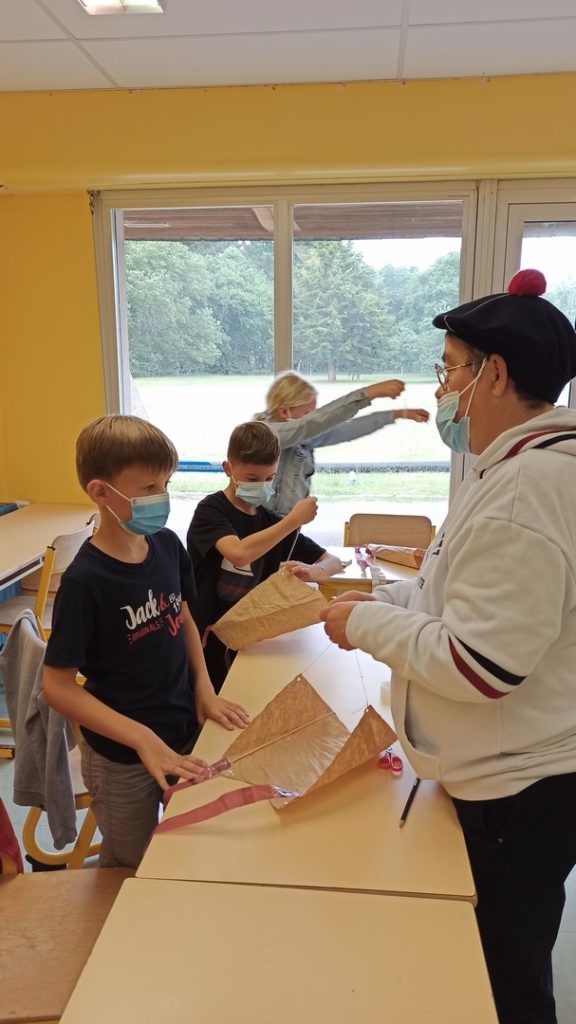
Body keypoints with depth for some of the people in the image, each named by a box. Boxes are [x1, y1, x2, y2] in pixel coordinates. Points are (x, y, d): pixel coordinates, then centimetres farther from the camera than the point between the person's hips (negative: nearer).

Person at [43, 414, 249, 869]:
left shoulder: (168, 545, -6)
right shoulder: (85, 581, -24)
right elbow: (58, 686, -20)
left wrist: (204, 690, -1)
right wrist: (142, 738, -24)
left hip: (185, 732, 5)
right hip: (123, 755, -5)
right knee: (129, 869, 19)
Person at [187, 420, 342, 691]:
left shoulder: (272, 524, 5)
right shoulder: (211, 509, -10)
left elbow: (334, 561, 5)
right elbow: (239, 554, -30)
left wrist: (312, 572, -17)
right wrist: (295, 519, -23)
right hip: (204, 640, -4)